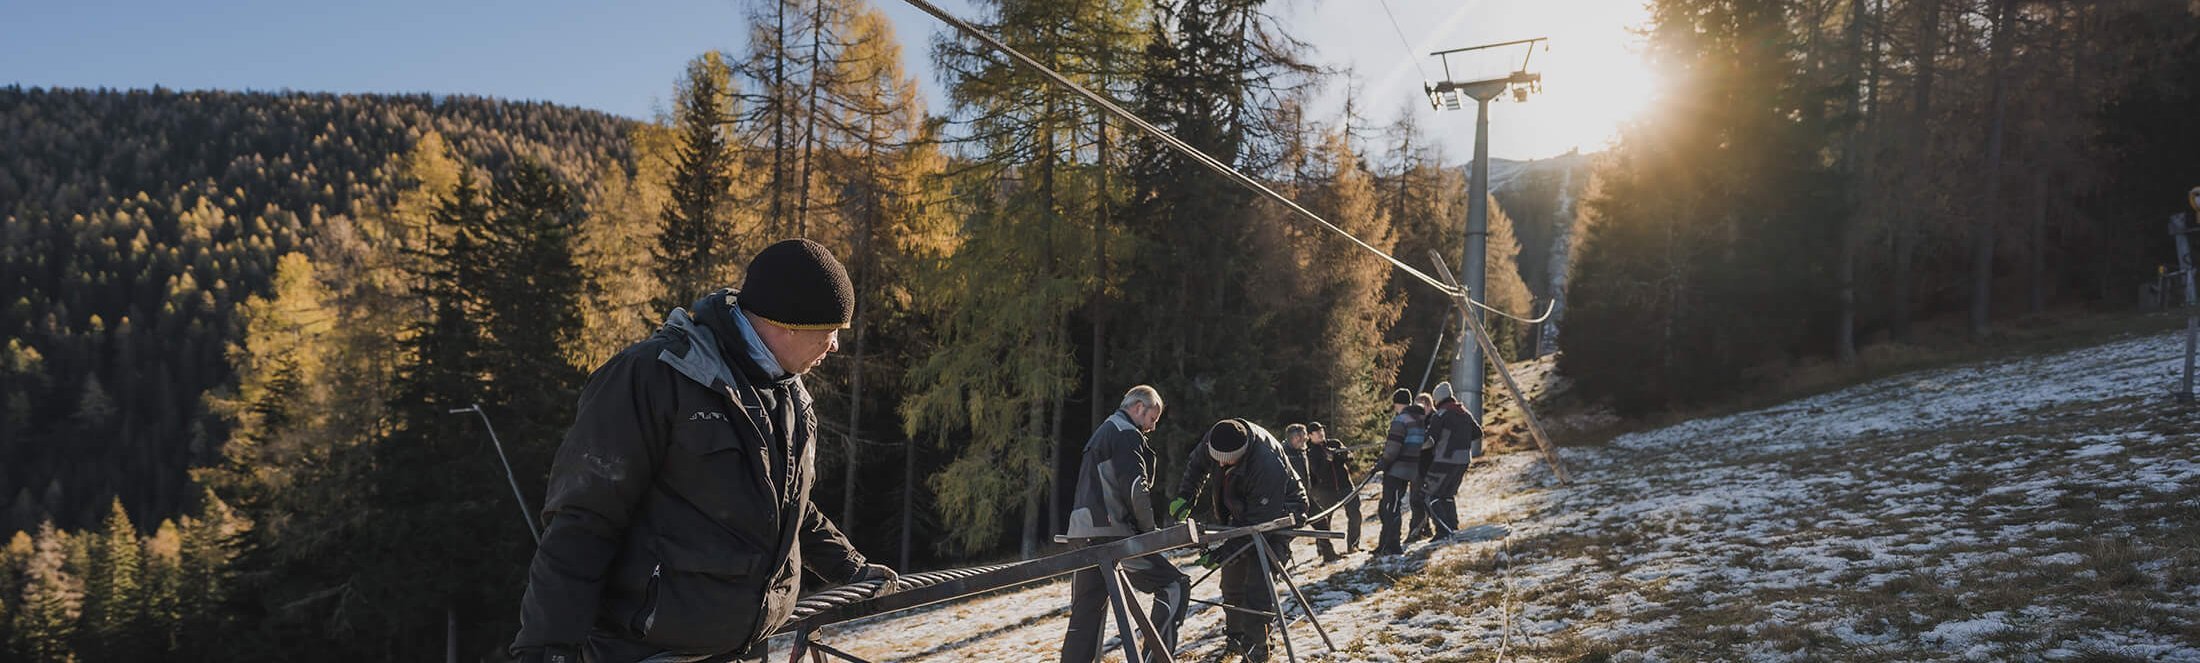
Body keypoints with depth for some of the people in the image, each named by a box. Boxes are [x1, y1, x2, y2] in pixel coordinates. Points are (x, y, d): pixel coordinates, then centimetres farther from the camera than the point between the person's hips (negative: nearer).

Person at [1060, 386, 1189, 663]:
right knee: (1174, 586, -5)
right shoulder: (1126, 434, -5)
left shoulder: (1100, 434, 27)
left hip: (1083, 533, 10)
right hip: (1110, 534, -10)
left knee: (1087, 614, 11)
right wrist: (1150, 529, -1)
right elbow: (1136, 488, -15)